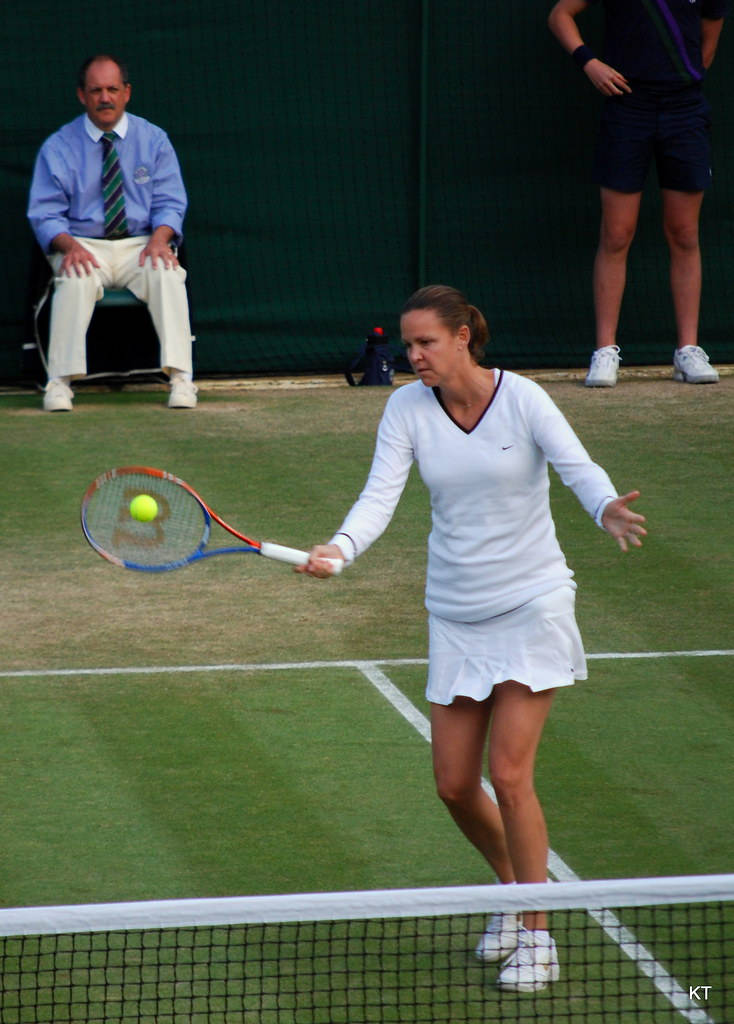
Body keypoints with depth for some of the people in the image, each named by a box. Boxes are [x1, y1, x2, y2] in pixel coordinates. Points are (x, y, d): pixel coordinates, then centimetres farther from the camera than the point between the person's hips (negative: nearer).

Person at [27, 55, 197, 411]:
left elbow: (170, 204, 5)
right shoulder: (58, 148, 5)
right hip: (83, 244, -1)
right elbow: (45, 214, 1)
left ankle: (180, 380, -33)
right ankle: (60, 382, -33)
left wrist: (159, 238, -18)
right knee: (75, 278, -35)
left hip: (140, 246, 1)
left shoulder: (154, 140, 9)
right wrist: (69, 245, -21)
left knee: (166, 273, -32)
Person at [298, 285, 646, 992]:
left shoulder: (521, 399, -12)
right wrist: (339, 549, -31)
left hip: (530, 606, -4)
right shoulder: (408, 408, -3)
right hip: (455, 615, 4)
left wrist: (607, 510, -42)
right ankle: (514, 888, 33)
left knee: (509, 776, -11)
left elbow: (579, 468, -19)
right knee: (454, 785, 5)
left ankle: (538, 936, 2)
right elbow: (381, 494, -12)